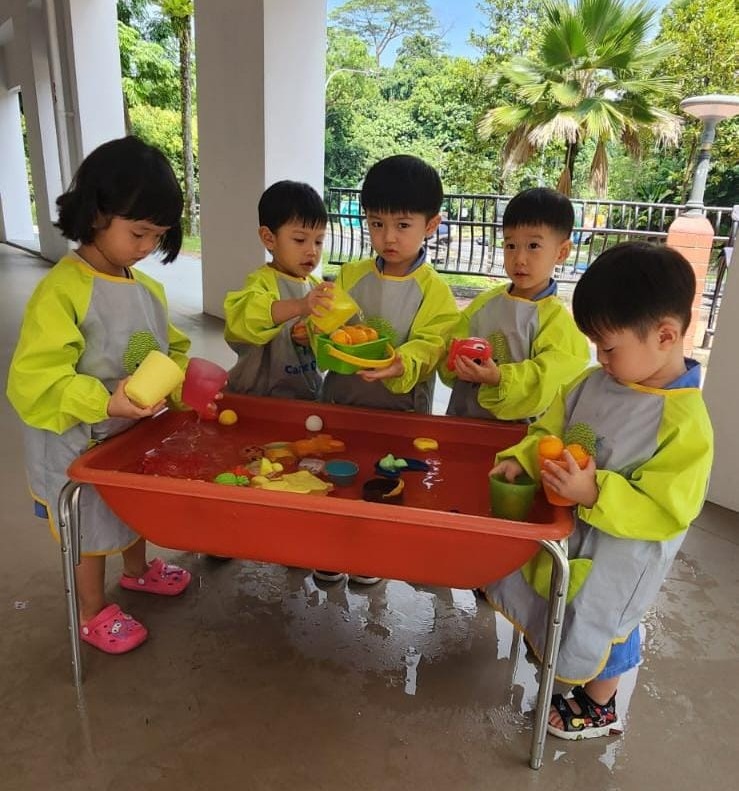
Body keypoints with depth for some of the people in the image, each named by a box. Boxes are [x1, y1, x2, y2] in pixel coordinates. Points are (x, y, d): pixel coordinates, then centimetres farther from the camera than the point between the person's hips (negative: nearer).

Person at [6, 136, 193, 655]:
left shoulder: (148, 289, -2)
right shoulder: (61, 291, -23)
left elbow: (172, 349, 8)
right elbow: (33, 382, -27)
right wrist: (105, 402, -39)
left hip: (139, 429, 7)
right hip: (81, 443, -6)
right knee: (91, 528, 14)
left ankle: (137, 569, 55)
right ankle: (93, 612, 37)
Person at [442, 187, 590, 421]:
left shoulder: (557, 319, -10)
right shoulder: (484, 303, 3)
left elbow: (546, 383, -18)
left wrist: (499, 378, -30)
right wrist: (457, 363, -13)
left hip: (515, 429, -3)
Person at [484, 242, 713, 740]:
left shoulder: (685, 425, -28)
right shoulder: (595, 383, -9)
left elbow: (666, 511, -27)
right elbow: (551, 429, 3)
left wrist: (595, 494, -36)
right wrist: (521, 459, -15)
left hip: (619, 553, -6)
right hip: (567, 525, 6)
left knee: (596, 625, 17)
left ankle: (600, 709, 47)